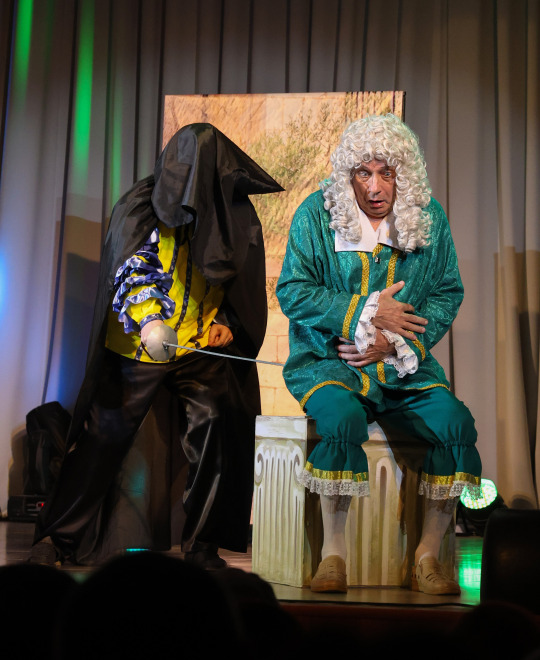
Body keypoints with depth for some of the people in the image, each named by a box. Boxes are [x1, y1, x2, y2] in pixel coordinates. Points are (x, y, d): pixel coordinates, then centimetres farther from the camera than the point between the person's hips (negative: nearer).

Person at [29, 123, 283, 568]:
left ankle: (202, 543, 7)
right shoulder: (143, 207, -6)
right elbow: (130, 269, -16)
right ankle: (58, 537, 15)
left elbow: (244, 284, 17)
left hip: (205, 348, 3)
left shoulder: (238, 214, 4)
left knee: (219, 431, -8)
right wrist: (149, 320, -32)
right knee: (105, 437, 2)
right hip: (138, 347, -2)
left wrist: (227, 322, 2)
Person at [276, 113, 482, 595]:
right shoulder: (317, 215, -1)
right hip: (328, 360, -2)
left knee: (456, 423, -25)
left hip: (406, 366, 3)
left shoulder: (430, 218, 6)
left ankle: (429, 555, -11)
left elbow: (448, 294, 7)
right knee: (343, 418, -35)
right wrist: (367, 312, -10)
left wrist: (397, 343, -9)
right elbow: (292, 292, -3)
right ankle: (333, 553, -19)